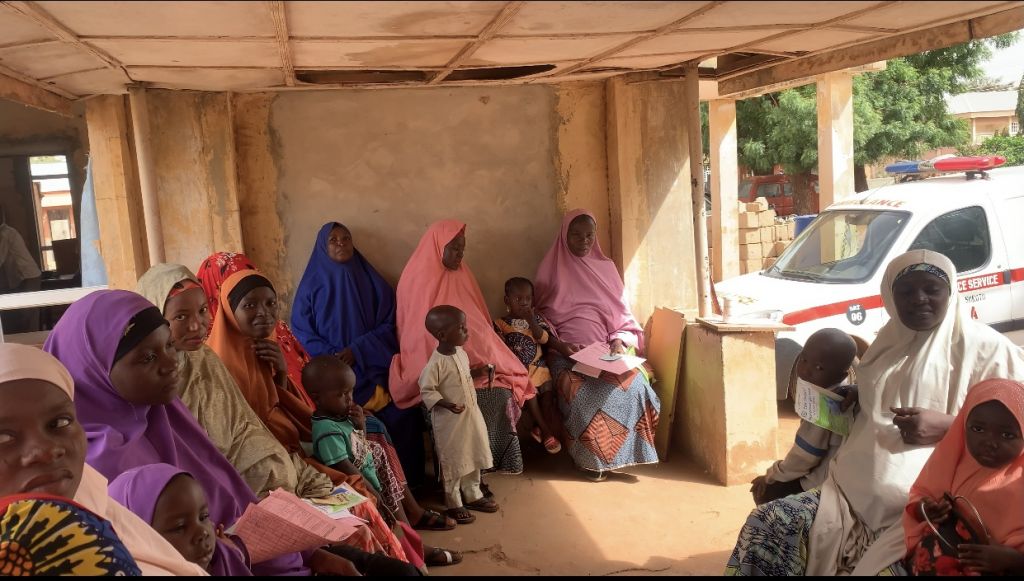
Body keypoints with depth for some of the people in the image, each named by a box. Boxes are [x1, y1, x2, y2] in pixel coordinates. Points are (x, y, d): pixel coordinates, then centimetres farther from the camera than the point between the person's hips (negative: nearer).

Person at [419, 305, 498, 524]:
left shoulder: (461, 353, 1)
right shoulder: (436, 363, -23)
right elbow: (426, 390, -19)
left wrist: (477, 372, 1)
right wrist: (447, 404, -30)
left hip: (471, 414, 8)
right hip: (450, 419, -8)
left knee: (473, 456, 19)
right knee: (452, 462, 6)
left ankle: (473, 495, 37)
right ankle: (454, 504, 22)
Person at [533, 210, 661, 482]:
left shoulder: (606, 268, 15)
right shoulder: (552, 270, 8)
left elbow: (623, 315, 14)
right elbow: (540, 317, 5)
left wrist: (619, 341, -6)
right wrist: (559, 345, -11)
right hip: (566, 353, -2)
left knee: (634, 382, -27)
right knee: (581, 391, -33)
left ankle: (621, 451, -13)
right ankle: (592, 457, -15)